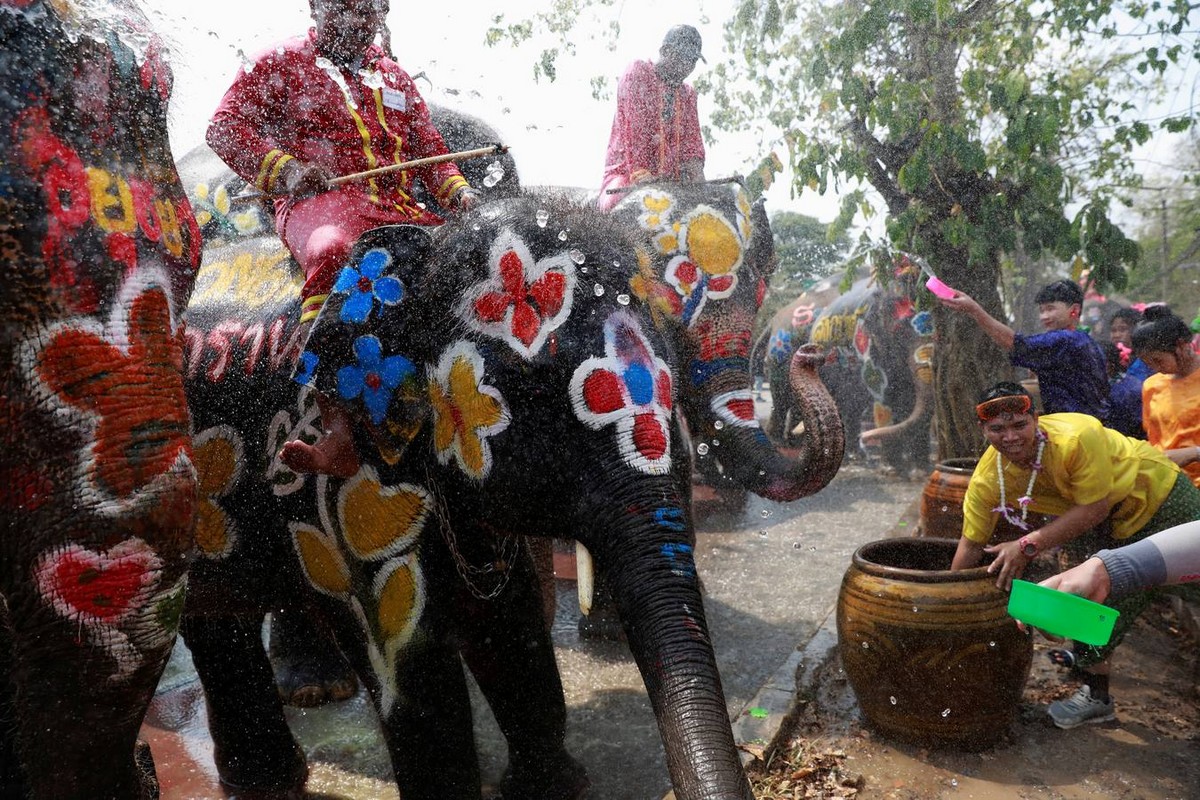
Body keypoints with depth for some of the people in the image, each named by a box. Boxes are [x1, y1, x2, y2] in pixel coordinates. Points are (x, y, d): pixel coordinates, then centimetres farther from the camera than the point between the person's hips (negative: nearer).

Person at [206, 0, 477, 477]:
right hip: (319, 201, -5)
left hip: (400, 208, 5)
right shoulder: (284, 62, 17)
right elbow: (224, 126, 9)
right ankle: (337, 435, -48)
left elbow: (430, 149, 30)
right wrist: (284, 168, -8)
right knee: (332, 254, -41)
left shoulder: (396, 79, 30)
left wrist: (457, 191, 9)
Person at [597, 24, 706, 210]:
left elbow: (691, 140, 12)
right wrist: (641, 174, -19)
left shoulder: (687, 94, 22)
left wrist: (697, 176, -10)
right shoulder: (637, 74, 3)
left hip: (670, 181, 6)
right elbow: (633, 131, -9)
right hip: (626, 174, -5)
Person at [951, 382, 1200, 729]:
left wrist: (1027, 546, -35)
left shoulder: (1077, 437, -38)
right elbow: (971, 544, -12)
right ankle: (1091, 658, 30)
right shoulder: (986, 479, -21)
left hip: (1162, 498, -5)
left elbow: (1095, 509, -31)